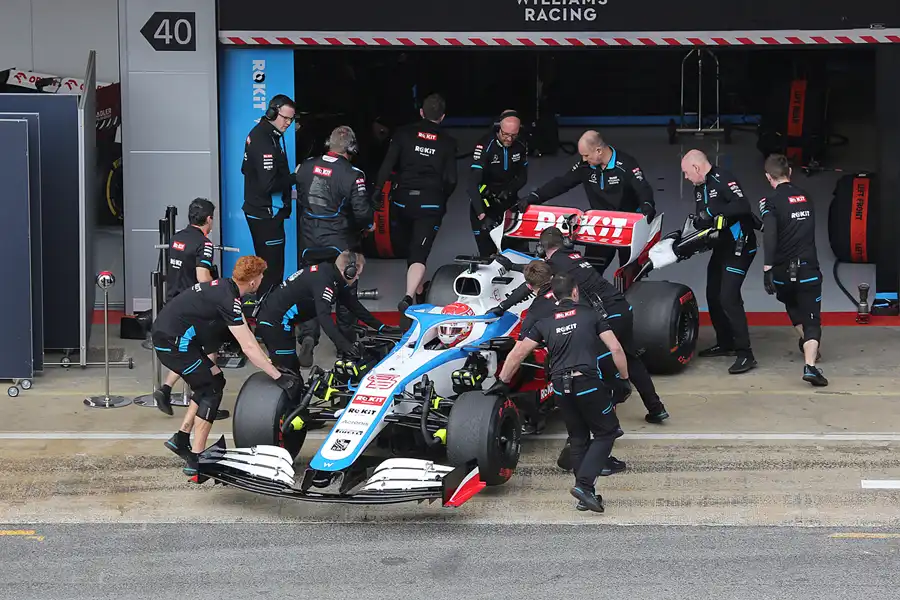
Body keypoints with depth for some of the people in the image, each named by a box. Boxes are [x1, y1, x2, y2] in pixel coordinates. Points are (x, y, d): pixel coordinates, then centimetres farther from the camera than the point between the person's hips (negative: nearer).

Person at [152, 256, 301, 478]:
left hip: (165, 333, 10)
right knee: (211, 391, -3)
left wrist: (272, 365, 13)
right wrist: (279, 377, -19)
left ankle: (181, 439, 21)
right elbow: (248, 348, -22)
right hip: (172, 342, -10)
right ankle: (196, 460, -4)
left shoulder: (226, 287, 9)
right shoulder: (227, 299, -21)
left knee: (213, 383, 16)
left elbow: (248, 336, 14)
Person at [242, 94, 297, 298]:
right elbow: (269, 184, -27)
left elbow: (246, 169, 21)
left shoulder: (259, 133, 11)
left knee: (266, 263, 18)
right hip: (266, 214, -11)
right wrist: (294, 177, -14)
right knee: (272, 267, -8)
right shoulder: (265, 142, -22)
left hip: (258, 210, 11)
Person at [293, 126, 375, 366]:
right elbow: (362, 211, -17)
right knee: (346, 291, 13)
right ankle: (346, 342, 22)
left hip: (311, 241, 3)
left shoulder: (306, 167, -3)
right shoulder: (352, 175, -18)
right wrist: (369, 223, 5)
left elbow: (298, 199, 9)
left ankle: (307, 337, -9)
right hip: (341, 243, -3)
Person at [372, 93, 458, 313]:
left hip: (404, 199, 2)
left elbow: (387, 165, -7)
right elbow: (451, 179, 0)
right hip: (431, 203, -2)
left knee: (412, 247, 23)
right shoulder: (447, 142, 2)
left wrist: (378, 190, -3)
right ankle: (409, 298, -30)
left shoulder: (404, 133, 2)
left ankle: (419, 292, 38)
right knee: (419, 253, -9)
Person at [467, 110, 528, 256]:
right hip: (484, 200, -5)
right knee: (488, 252, -12)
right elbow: (473, 183, -28)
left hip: (508, 200, 5)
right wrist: (482, 215, -39)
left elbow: (522, 177, 9)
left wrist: (509, 190, -14)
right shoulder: (485, 146, -22)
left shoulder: (521, 146, -4)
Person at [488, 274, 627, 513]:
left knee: (578, 439, 19)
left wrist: (502, 382, 20)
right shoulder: (590, 315, 6)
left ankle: (586, 494, 16)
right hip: (588, 382, -4)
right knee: (606, 432, 9)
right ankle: (584, 484, -8)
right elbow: (615, 348, 1)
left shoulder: (545, 323, 12)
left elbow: (518, 352, 9)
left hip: (560, 386, 4)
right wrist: (624, 378, 14)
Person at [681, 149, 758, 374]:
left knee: (729, 298, -17)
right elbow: (701, 220, 15)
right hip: (721, 247, 10)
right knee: (713, 296, 14)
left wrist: (713, 211, -29)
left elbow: (743, 206, -30)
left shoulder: (723, 179, -18)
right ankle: (725, 343, 31)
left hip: (740, 246, -10)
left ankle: (745, 353, -14)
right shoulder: (700, 188, 13)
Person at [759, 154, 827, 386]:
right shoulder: (805, 197, 10)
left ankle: (806, 341, 46)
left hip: (784, 269, -2)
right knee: (812, 319, -2)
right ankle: (810, 365, -21)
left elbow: (770, 236, -21)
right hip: (809, 267, 2)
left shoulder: (771, 202, -8)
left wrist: (767, 269, -23)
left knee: (792, 306, 29)